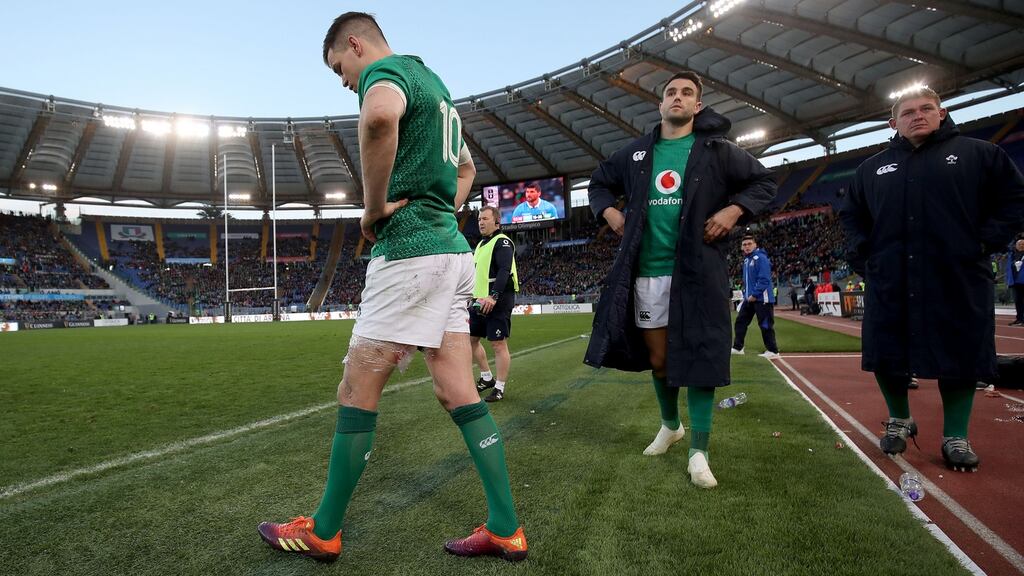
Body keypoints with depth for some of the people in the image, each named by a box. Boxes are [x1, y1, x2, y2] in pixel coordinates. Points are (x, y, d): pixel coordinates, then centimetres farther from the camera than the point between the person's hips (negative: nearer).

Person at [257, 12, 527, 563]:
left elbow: (380, 116, -32)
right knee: (460, 395, 8)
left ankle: (323, 532, 18)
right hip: (452, 249, 9)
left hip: (410, 253, -9)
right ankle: (505, 529, 14)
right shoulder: (433, 83, 25)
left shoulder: (384, 70, -4)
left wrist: (374, 208, -19)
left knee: (357, 393, 2)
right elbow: (466, 169, 36)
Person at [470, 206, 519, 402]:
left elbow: (504, 271, -20)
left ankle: (499, 388, 4)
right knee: (471, 338, 14)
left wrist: (493, 296, -30)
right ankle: (487, 377, 28)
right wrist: (474, 298, 22)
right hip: (480, 301, 10)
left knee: (498, 344, -5)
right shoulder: (481, 244, 21)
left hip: (497, 302, -10)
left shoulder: (502, 242, -7)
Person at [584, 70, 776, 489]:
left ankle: (699, 452, 8)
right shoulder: (636, 153, 12)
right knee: (658, 359, 13)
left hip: (697, 271, -3)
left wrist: (734, 210, -7)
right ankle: (670, 425, 38)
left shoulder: (716, 150, 4)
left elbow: (763, 182, 10)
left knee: (698, 357, -3)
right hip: (647, 272, 3)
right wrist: (608, 211, 6)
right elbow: (599, 183, 25)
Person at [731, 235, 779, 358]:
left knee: (765, 325, -4)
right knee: (740, 321, 11)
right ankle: (737, 347, 19)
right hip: (749, 298, 9)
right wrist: (745, 295, 16)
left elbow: (764, 279, -20)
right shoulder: (746, 260, 14)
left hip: (761, 298, -9)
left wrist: (755, 295, -20)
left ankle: (773, 351, 6)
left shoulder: (761, 258, -13)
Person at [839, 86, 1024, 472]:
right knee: (886, 354, 6)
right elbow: (851, 215, 22)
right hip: (890, 283, 2)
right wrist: (861, 255, 8)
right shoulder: (872, 168, 15)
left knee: (960, 354, 3)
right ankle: (899, 419, 28)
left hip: (958, 280, -2)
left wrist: (985, 242, -5)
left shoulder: (979, 154, 8)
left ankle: (956, 437, 18)